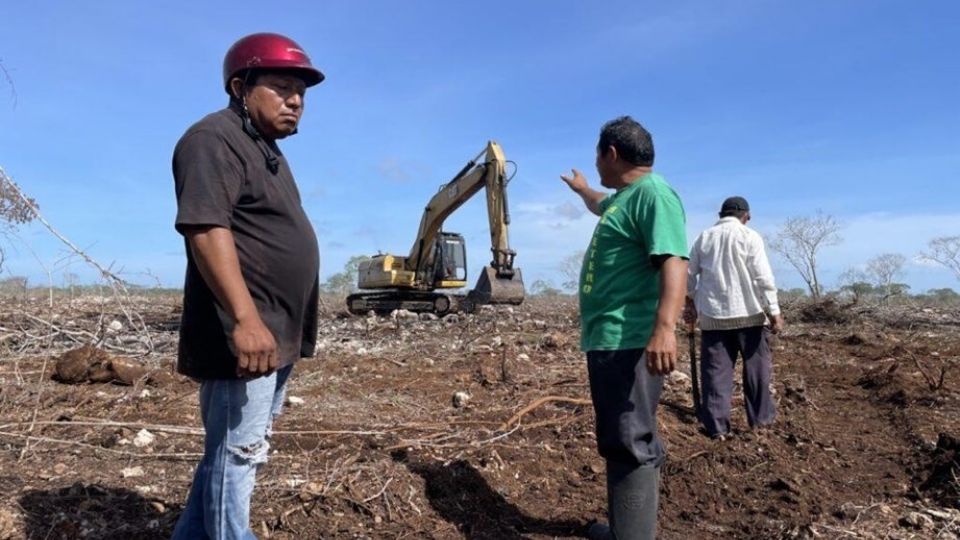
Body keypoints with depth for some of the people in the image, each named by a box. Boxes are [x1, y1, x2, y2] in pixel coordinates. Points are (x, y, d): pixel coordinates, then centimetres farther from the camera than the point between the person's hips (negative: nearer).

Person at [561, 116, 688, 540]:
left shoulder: (653, 193, -12)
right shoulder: (624, 196, 19)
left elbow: (674, 262, -25)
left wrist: (665, 328, -36)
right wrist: (580, 188, 63)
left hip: (630, 341, -11)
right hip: (607, 338, 11)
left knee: (629, 444, -8)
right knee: (619, 441, 19)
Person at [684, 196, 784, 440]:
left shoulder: (704, 237, 8)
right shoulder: (749, 236, -3)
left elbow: (689, 274, 11)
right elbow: (763, 277, -9)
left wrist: (691, 303, 23)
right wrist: (774, 311, -5)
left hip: (712, 315, 3)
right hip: (748, 313, -2)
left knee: (716, 370, 4)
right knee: (756, 366, 13)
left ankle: (716, 425, 4)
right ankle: (761, 417, 22)